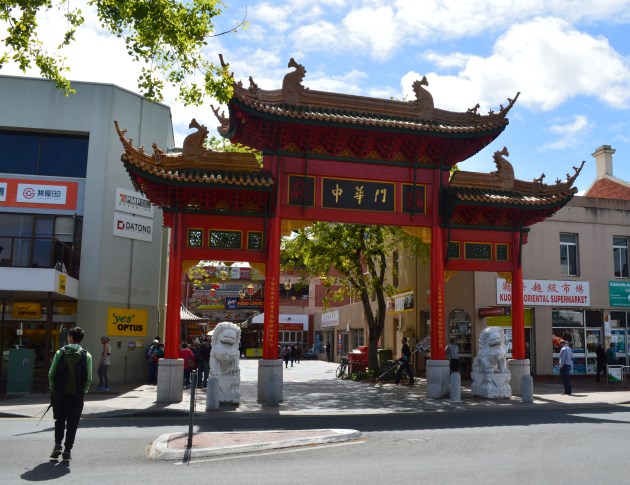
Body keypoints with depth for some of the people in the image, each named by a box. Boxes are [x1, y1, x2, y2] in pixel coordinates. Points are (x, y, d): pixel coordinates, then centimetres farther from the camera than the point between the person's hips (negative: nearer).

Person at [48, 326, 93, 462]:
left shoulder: (60, 353, 0)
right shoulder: (86, 355, -1)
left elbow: (51, 374, -2)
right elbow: (89, 378, -5)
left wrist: (53, 390, 9)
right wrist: (83, 392, 8)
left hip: (60, 394, 1)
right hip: (77, 395, 0)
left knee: (59, 420, 18)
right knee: (72, 424, 8)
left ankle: (58, 445, 5)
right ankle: (67, 451, 8)